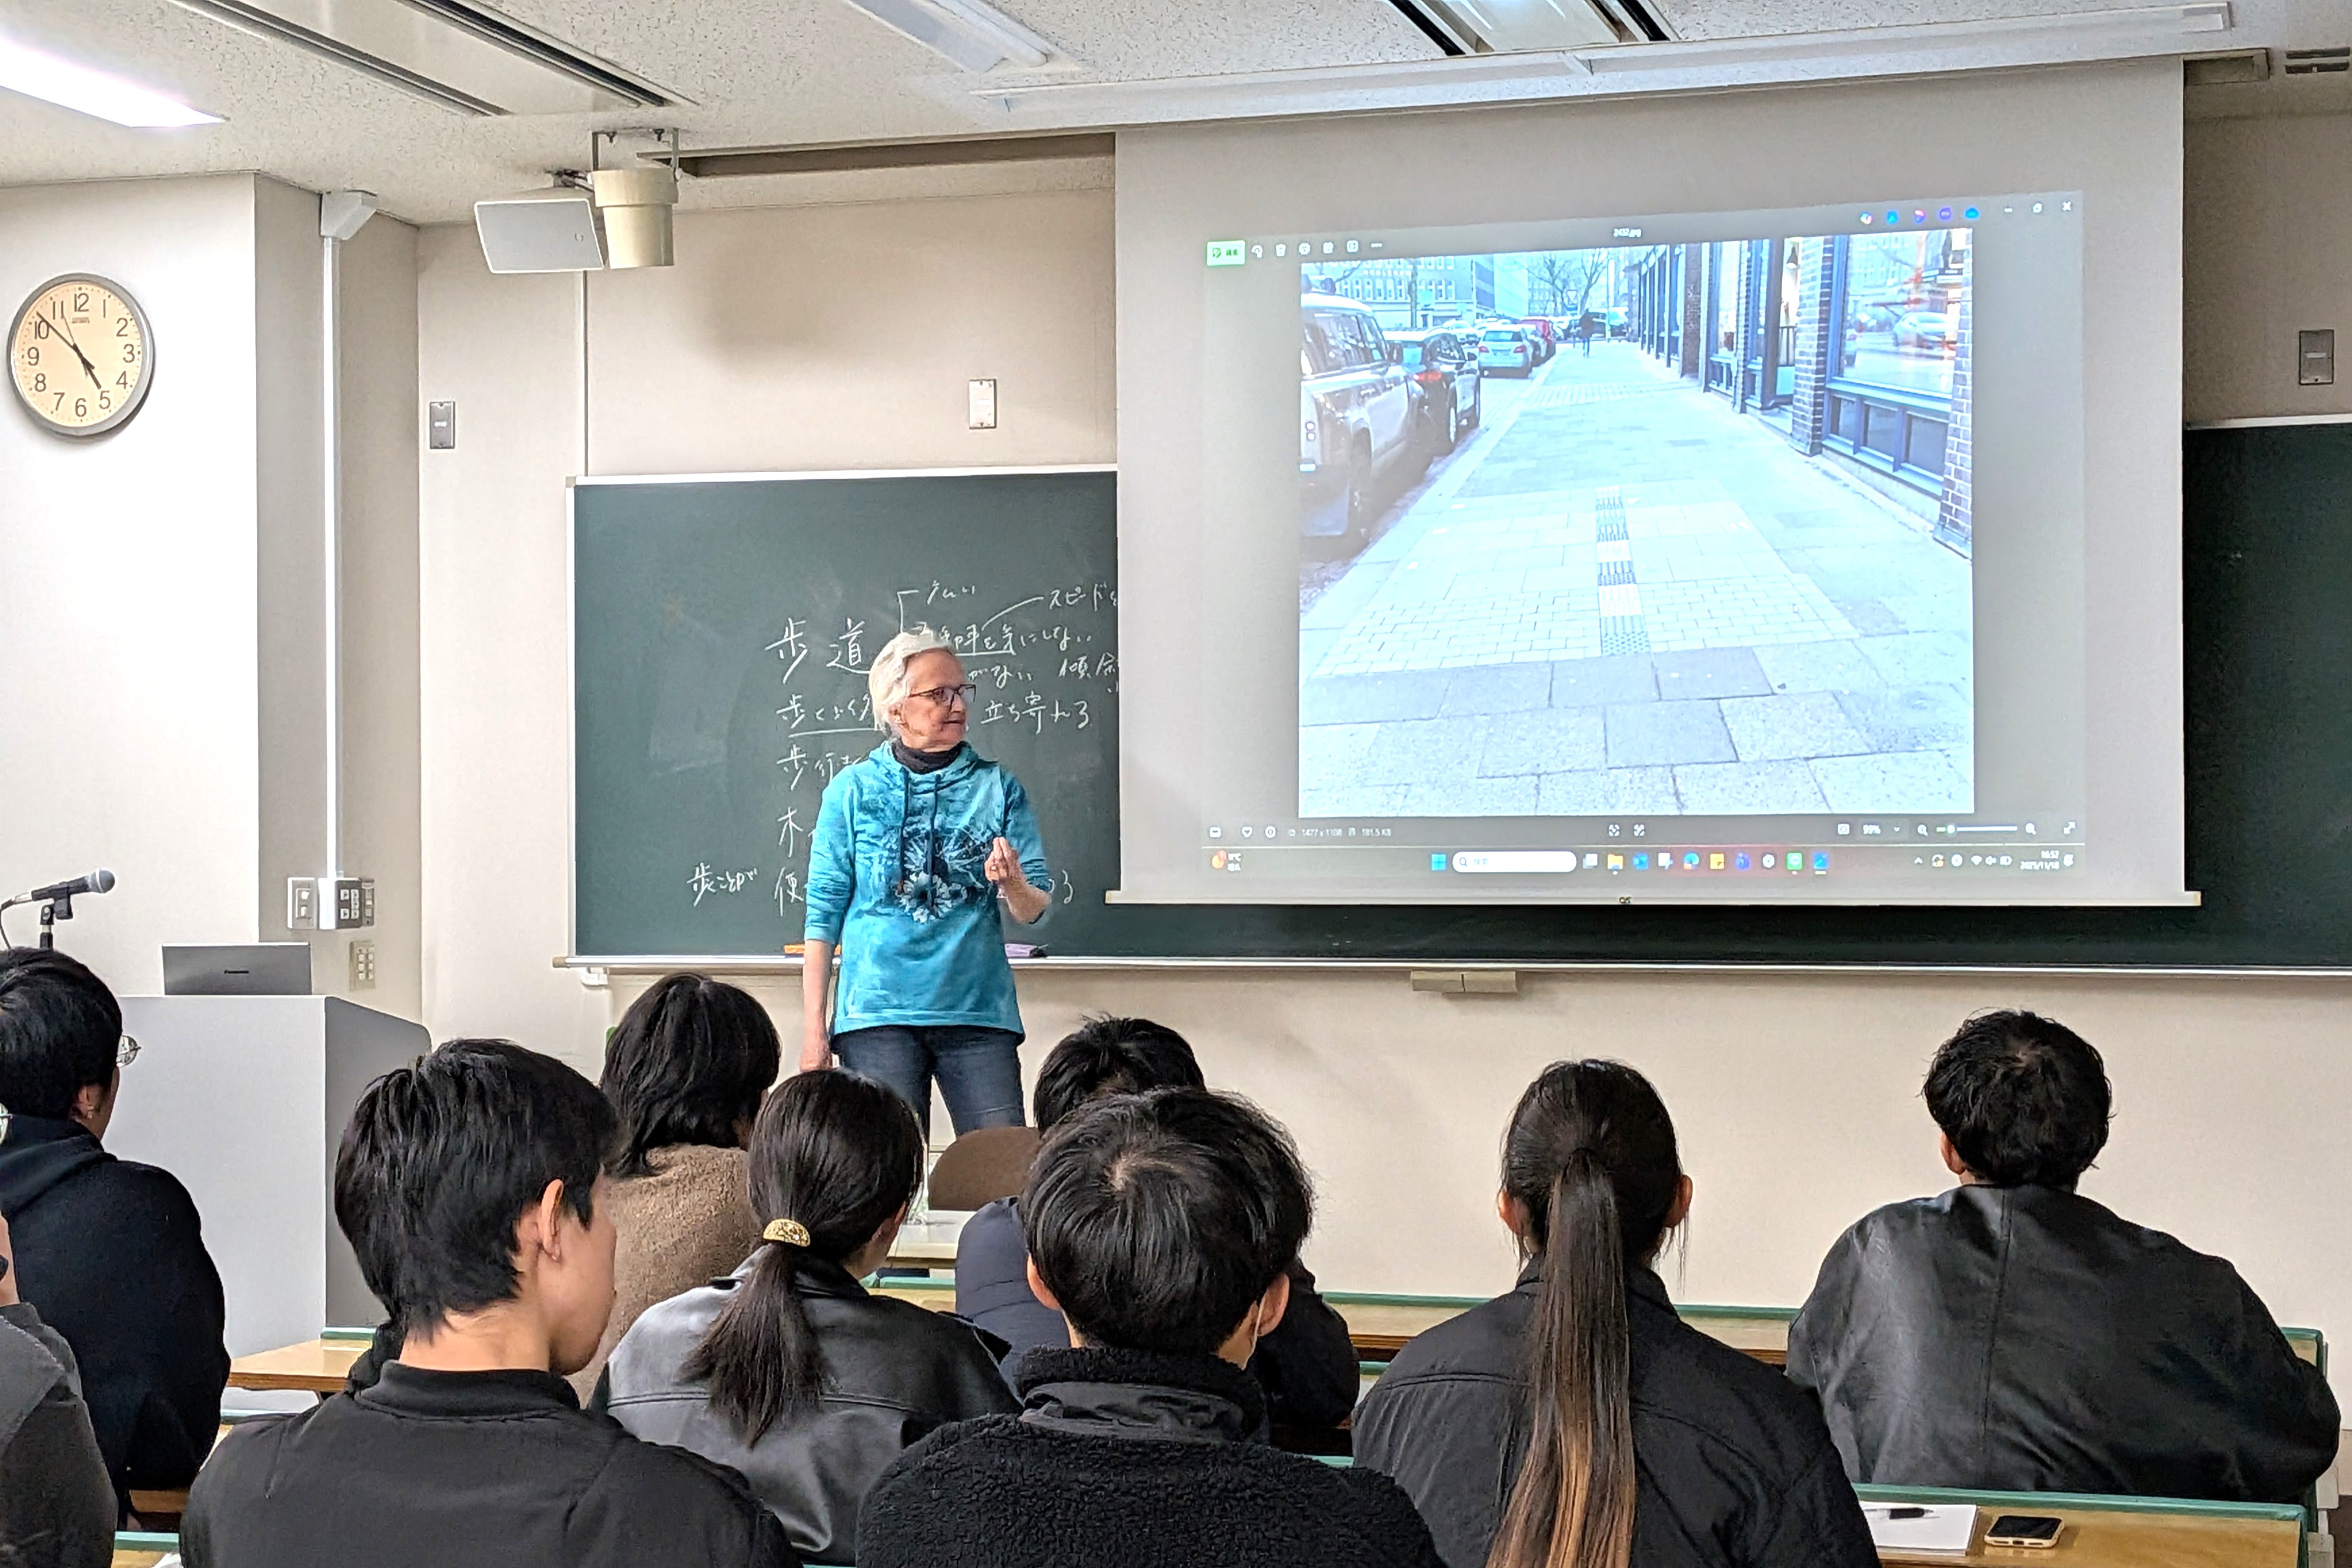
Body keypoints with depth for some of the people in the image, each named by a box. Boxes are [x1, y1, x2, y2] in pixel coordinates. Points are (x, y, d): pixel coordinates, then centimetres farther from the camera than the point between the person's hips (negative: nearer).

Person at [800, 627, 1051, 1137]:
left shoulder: (998, 788, 7)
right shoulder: (854, 789, 4)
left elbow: (1036, 911, 6)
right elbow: (824, 912, 4)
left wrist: (1012, 884, -18)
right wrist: (813, 1025, 1)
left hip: (979, 1015, 1)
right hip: (877, 1017, -1)